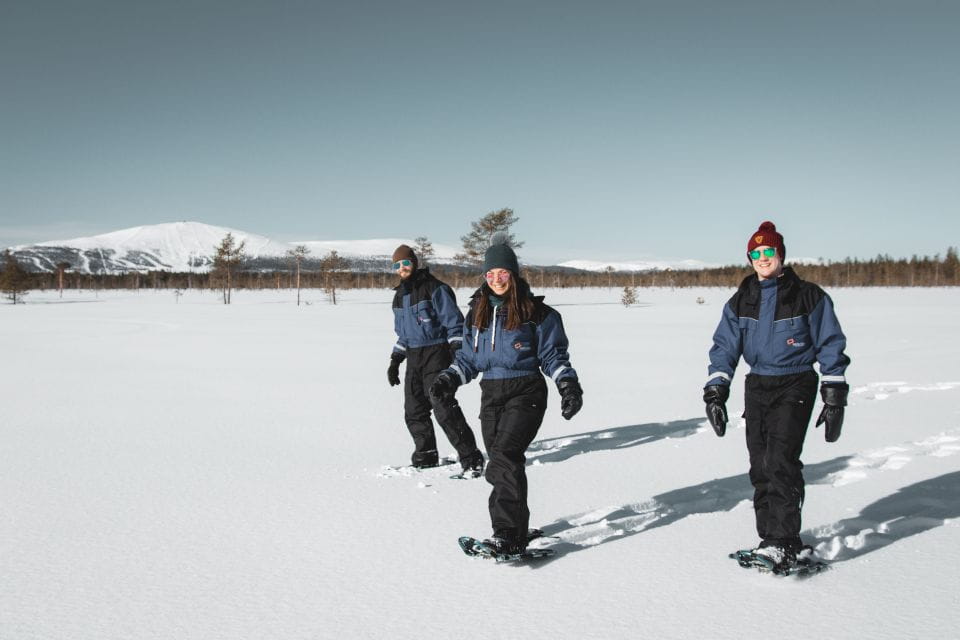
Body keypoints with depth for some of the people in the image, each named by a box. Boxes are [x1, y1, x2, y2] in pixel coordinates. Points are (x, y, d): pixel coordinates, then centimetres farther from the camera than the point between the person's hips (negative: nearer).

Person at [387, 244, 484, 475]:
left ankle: (471, 458, -9)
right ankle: (426, 456, 23)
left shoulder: (434, 288, -9)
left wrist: (457, 354, -19)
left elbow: (454, 322, -12)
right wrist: (395, 361, 21)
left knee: (445, 409, -14)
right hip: (414, 358, 8)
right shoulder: (400, 295, 16)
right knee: (414, 412, 9)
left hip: (436, 354, -8)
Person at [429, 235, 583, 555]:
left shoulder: (535, 312, -2)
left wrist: (568, 384, -12)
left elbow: (553, 354, 2)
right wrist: (449, 379, 2)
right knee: (502, 463, 5)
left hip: (525, 393, -5)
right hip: (490, 395, 5)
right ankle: (517, 527, 18)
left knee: (505, 457, -20)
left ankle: (508, 535, -20)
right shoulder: (477, 312, 13)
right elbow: (468, 357, 18)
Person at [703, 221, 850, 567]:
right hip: (757, 386, 4)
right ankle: (770, 538, 13)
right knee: (761, 467, 4)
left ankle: (783, 542, -12)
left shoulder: (808, 296, -2)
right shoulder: (741, 301, 9)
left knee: (781, 461, -16)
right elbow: (724, 346, 7)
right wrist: (715, 391, -5)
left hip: (795, 386, -4)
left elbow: (831, 345, 1)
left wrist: (835, 396, -3)